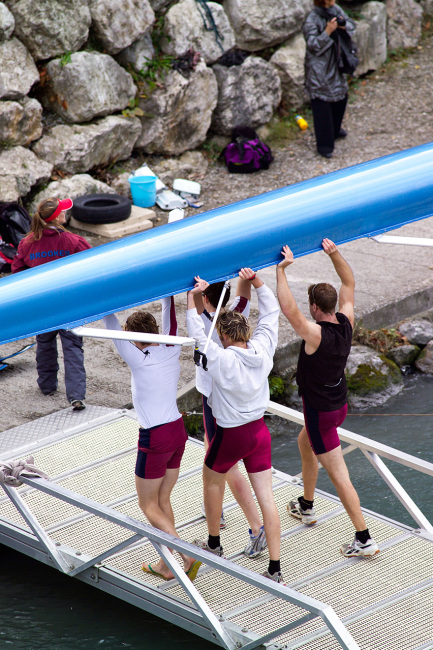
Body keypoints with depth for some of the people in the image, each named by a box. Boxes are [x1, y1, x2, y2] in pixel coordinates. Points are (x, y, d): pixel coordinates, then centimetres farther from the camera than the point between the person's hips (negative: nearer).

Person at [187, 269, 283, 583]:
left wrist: (192, 297, -14)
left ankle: (214, 544, 40)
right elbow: (271, 311, 5)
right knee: (266, 496, 4)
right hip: (260, 430, 5)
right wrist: (257, 280, 3)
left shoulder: (222, 360, -23)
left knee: (212, 480, 24)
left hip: (231, 436, -5)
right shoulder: (263, 350, -8)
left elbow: (198, 333, -19)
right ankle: (275, 569, 4)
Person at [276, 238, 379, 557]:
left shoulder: (316, 334, -30)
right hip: (338, 405, 9)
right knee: (305, 443, 34)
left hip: (321, 412, -9)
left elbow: (288, 308, -40)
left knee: (339, 475, -3)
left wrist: (282, 270, -35)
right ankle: (306, 507, 49)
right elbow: (349, 284, 4)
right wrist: (335, 254, -6)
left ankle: (364, 539, -1)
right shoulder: (346, 323, -8)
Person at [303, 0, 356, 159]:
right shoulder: (311, 20, -22)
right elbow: (313, 45, -24)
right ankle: (324, 145, 7)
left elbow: (351, 25, 8)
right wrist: (328, 31, -34)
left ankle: (335, 130, 46)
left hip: (335, 65, 8)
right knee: (322, 105, -2)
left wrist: (344, 25, -15)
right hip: (319, 70, -8)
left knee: (341, 96, 22)